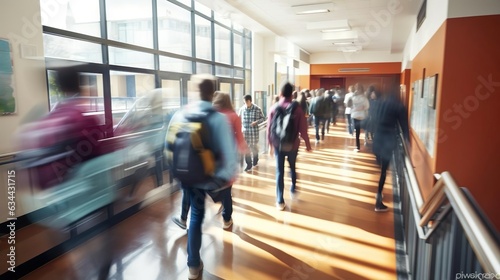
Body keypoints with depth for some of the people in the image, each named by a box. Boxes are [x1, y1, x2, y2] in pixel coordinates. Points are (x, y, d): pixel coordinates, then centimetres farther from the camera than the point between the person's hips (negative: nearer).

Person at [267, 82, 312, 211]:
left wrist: (270, 143, 10)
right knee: (292, 167, 25)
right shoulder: (297, 108, -9)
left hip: (278, 144, 0)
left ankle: (280, 201, 8)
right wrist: (307, 144, 4)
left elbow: (269, 129, -3)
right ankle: (293, 189, 38)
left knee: (279, 171, 6)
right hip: (293, 144, 0)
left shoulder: (273, 108, -6)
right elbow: (303, 129, -8)